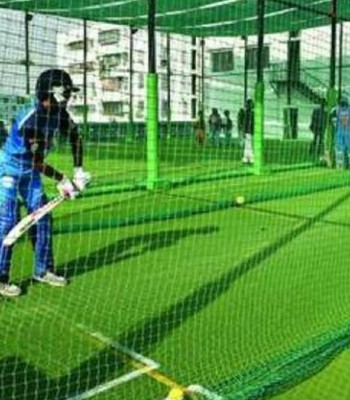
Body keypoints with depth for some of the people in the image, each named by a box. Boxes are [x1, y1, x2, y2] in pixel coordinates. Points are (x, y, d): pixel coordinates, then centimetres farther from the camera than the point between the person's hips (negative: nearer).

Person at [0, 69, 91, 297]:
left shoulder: (59, 113, -8)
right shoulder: (30, 119, -31)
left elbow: (75, 138, 5)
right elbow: (37, 161, -28)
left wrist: (78, 171, -2)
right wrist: (62, 180, -22)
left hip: (30, 172, 8)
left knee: (42, 217, 7)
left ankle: (43, 270, 18)